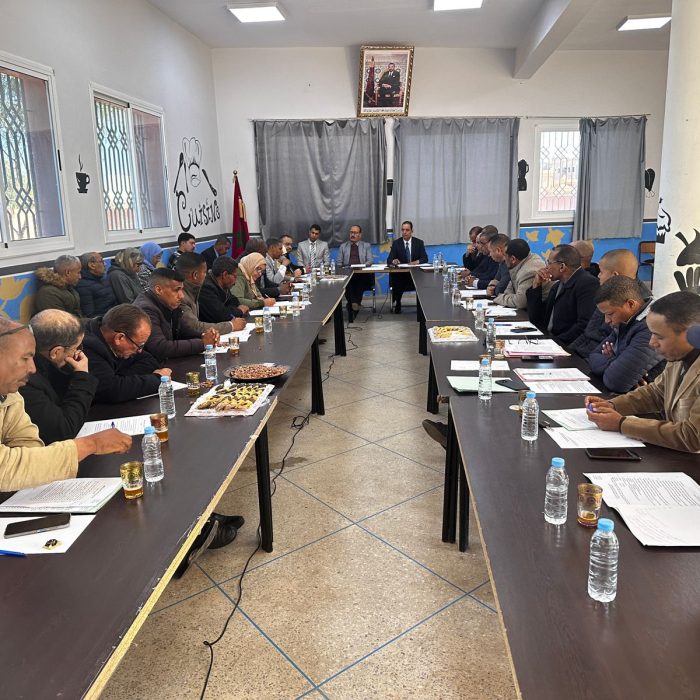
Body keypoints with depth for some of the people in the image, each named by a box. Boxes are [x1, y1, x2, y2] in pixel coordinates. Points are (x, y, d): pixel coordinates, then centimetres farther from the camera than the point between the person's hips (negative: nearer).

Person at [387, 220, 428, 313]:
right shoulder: (396, 243, 5)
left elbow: (425, 258, -2)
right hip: (400, 274, 0)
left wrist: (417, 261, -24)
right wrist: (393, 261, -27)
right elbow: (389, 260, -2)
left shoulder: (419, 242, 6)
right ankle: (397, 304, -10)